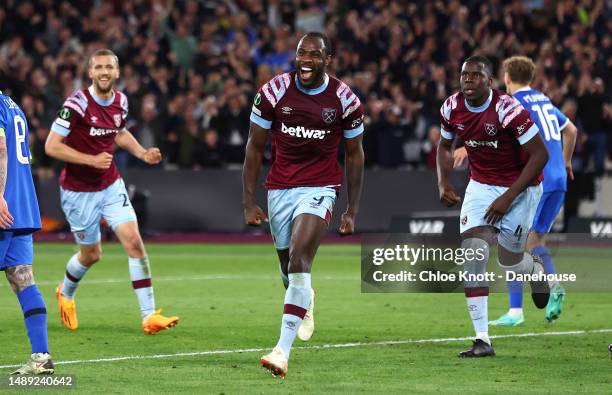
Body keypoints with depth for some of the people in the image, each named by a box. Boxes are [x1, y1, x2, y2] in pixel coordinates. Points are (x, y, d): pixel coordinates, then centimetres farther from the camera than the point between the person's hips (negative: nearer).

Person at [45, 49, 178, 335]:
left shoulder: (120, 101, 0)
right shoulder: (77, 104, -20)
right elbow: (51, 146, -21)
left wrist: (142, 153, 5)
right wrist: (91, 159, -26)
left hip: (111, 185, 5)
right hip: (78, 190, -5)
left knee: (134, 242, -11)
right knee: (91, 254, 8)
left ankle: (149, 316, -11)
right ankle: (65, 294, 42)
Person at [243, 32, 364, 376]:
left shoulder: (345, 100, -7)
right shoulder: (274, 92, -6)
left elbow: (354, 154, 6)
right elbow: (255, 148, 2)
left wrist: (353, 210, 5)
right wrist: (249, 203, -1)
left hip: (319, 188, -3)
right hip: (280, 188, 3)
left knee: (299, 261, -21)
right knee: (288, 267, 13)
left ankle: (283, 349, -25)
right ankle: (305, 301, 52)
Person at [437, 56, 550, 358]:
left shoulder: (508, 110, -26)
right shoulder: (452, 108, -7)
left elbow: (540, 155, -21)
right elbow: (444, 146, 14)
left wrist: (508, 198, -22)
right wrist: (443, 183, -3)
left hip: (519, 186, -4)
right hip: (481, 184, 4)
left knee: (508, 263, -1)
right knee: (472, 253, -13)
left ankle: (536, 270, 41)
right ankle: (482, 340, -11)